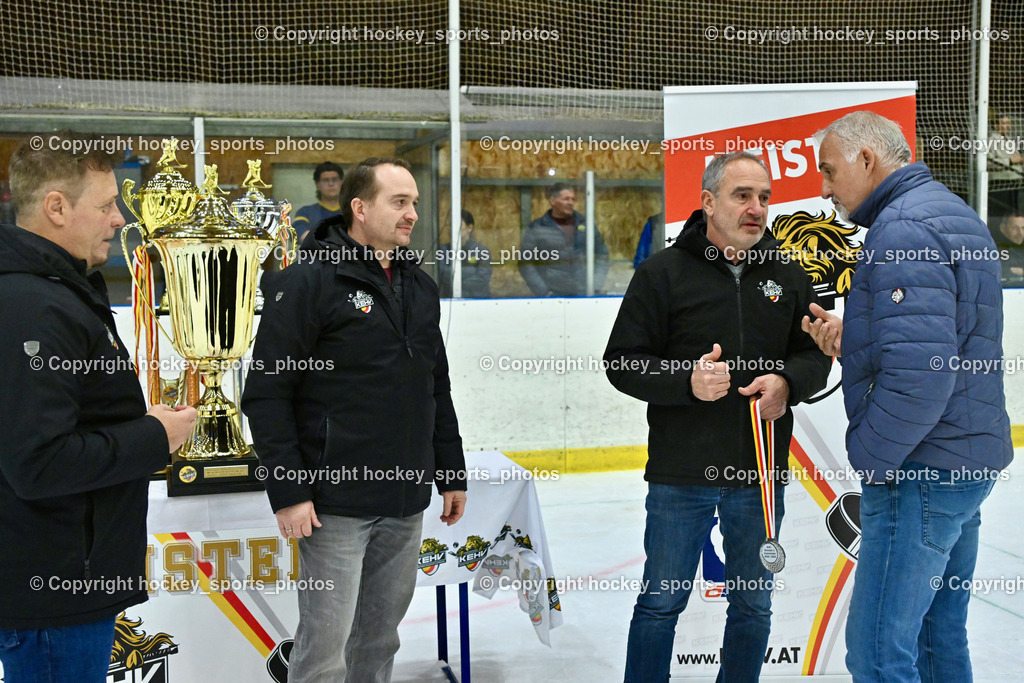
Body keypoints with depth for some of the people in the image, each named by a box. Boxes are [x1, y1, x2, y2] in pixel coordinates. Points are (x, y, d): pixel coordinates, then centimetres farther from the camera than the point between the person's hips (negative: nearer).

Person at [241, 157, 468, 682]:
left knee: (381, 638, 16)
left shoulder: (420, 286, 12)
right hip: (335, 503, -6)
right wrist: (287, 492, -15)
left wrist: (452, 473, 17)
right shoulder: (308, 281, -9)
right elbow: (266, 394, -12)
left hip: (406, 504, 6)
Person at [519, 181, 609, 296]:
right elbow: (525, 265, 0)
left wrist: (595, 287, 3)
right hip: (553, 298, -3)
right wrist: (544, 292, -9)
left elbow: (601, 255, 14)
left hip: (584, 295, 3)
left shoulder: (586, 224, 11)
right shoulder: (535, 229, 2)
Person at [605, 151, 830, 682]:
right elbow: (622, 362, -7)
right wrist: (686, 382, -23)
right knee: (661, 603, 9)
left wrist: (787, 383, -11)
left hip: (761, 474, 4)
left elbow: (815, 354, 11)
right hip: (681, 475, -3)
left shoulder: (787, 274, 6)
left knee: (754, 605, 17)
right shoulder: (663, 272, -5)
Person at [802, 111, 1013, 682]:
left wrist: (868, 459, -14)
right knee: (940, 635, 20)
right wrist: (850, 337, 5)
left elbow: (920, 375, -27)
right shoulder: (951, 211, 15)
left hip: (921, 472, -11)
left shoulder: (902, 228, -18)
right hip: (968, 460, 11)